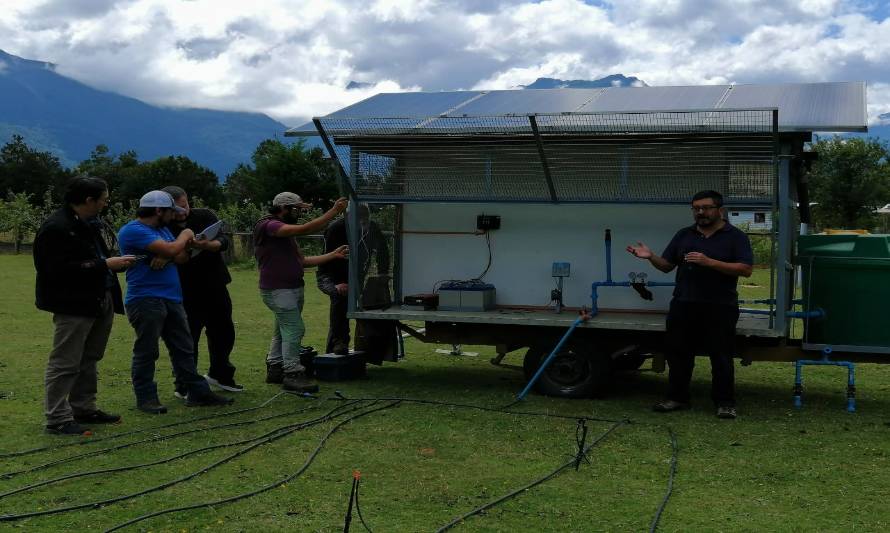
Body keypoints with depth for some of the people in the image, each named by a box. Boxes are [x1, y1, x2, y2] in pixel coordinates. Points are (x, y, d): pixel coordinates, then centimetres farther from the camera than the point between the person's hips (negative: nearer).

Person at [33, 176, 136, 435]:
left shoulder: (89, 224, 14)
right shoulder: (56, 228, -16)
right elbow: (60, 268, -24)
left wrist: (116, 261, 6)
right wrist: (106, 264, -21)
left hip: (100, 302, 10)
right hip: (73, 305, -10)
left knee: (89, 360, 16)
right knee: (65, 364, -5)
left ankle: (83, 408, 27)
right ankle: (58, 419, 0)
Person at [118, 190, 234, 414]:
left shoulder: (162, 229, 17)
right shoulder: (133, 231, -14)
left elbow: (180, 257, 11)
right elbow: (170, 250, -24)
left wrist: (166, 256, -11)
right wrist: (185, 235, -5)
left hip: (172, 299, 9)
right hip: (145, 300, -9)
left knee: (184, 349, 10)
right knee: (146, 351, -1)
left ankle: (198, 392, 14)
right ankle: (145, 398, 7)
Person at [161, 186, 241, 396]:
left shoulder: (205, 217, -1)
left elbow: (224, 241, -14)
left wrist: (207, 245, -36)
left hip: (215, 288, 4)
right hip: (186, 293, -4)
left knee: (223, 333, 16)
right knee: (188, 339, -2)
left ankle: (219, 374, 38)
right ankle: (184, 386, 12)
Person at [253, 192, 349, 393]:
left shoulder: (286, 233, 18)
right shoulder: (267, 225, -14)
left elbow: (303, 261, 15)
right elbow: (304, 229, -25)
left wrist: (334, 255, 9)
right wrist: (334, 211, -25)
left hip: (293, 289, 10)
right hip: (278, 290, -10)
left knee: (283, 331, 15)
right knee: (294, 329, -13)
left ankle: (274, 370, 24)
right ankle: (293, 375, -11)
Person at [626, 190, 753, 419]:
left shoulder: (735, 236, 0)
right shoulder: (684, 235, 14)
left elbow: (745, 269, -11)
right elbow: (667, 265, 13)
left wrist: (710, 262, -20)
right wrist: (651, 257, -9)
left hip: (720, 307, -4)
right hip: (684, 305, 4)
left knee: (721, 356, 0)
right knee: (678, 353, 8)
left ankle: (725, 402, 9)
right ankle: (677, 398, 18)